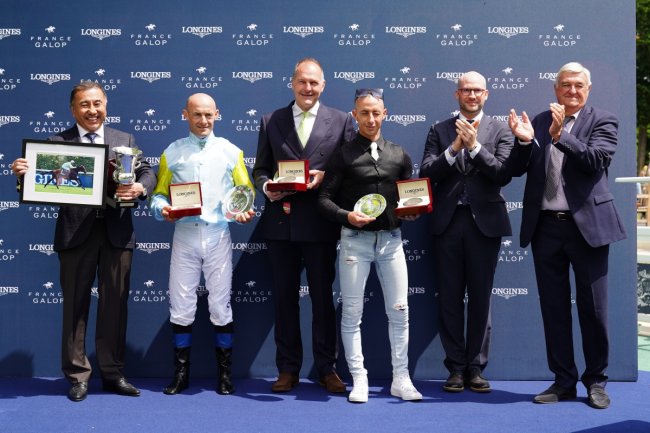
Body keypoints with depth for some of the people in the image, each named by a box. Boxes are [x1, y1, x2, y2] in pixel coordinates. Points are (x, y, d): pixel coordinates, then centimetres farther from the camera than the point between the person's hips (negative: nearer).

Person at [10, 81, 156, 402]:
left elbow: (148, 173, 3)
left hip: (117, 232, 2)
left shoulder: (126, 140, 12)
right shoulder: (57, 142, 5)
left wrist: (139, 187, -19)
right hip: (76, 232, -1)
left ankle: (113, 373, 19)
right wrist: (24, 174, -25)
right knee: (75, 305, 4)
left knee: (115, 304, 8)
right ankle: (77, 376, 14)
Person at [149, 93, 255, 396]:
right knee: (181, 307, 3)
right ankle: (181, 373, 14)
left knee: (221, 306, 4)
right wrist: (163, 209, -11)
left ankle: (225, 373, 14)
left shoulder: (230, 151, 7)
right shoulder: (172, 152, 8)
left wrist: (244, 211, -13)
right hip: (184, 236, 1)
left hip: (218, 236, -1)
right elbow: (159, 194, 10)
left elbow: (246, 191, 8)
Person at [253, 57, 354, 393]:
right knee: (284, 297, 8)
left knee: (323, 296, 5)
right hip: (281, 221, 2)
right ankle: (288, 369, 18)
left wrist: (324, 177, -15)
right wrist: (266, 187, -10)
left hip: (320, 223, -2)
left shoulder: (341, 121, 5)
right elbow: (260, 169, 10)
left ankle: (327, 369, 15)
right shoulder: (271, 121, 10)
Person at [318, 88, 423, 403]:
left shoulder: (399, 155, 9)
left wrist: (411, 211, -6)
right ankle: (359, 381, 12)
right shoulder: (343, 155, 0)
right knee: (352, 313, 2)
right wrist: (347, 216, -19)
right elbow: (324, 199, -3)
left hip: (391, 238, 3)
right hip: (355, 240, -2)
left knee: (399, 311, 4)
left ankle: (401, 380, 14)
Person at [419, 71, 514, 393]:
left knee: (480, 298, 4)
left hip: (484, 222, -1)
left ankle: (475, 368, 13)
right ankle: (456, 367, 13)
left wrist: (475, 146, -14)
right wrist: (454, 148, -14)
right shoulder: (439, 131, 9)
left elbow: (503, 175, -6)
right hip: (447, 222, 1)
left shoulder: (499, 130, 6)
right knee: (449, 298, 4)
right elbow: (426, 173, -2)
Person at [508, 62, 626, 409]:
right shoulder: (540, 121, 10)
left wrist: (560, 135, -23)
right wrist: (524, 140, -12)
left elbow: (597, 161, -14)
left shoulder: (603, 121, 2)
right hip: (546, 226, 3)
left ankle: (595, 381, 17)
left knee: (592, 308, 3)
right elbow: (518, 169, 6)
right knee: (553, 308, 8)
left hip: (587, 225, -3)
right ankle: (563, 381, 19)